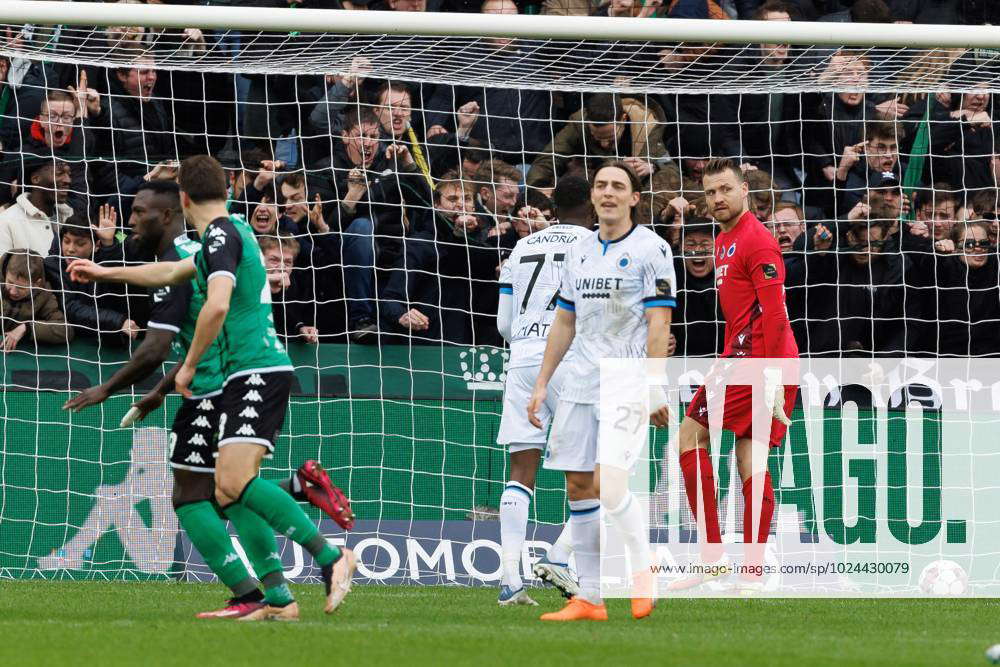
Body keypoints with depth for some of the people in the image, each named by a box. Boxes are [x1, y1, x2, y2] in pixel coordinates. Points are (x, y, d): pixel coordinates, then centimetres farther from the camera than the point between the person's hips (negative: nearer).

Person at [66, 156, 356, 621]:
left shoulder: (222, 235, -8)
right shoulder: (233, 232, 23)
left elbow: (217, 305, -25)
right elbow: (171, 274, 40)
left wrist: (188, 366, -13)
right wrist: (105, 273, 51)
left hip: (257, 371, -10)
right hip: (248, 376, 10)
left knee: (236, 482, -22)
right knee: (228, 493, 4)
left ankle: (331, 558, -22)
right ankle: (278, 600, -1)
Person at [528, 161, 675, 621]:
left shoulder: (650, 249, -5)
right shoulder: (579, 251, 14)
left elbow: (659, 324, -10)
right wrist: (542, 384, 16)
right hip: (581, 384, 6)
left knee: (608, 485, -18)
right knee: (578, 487, 3)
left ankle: (642, 568, 5)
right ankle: (589, 598, 7)